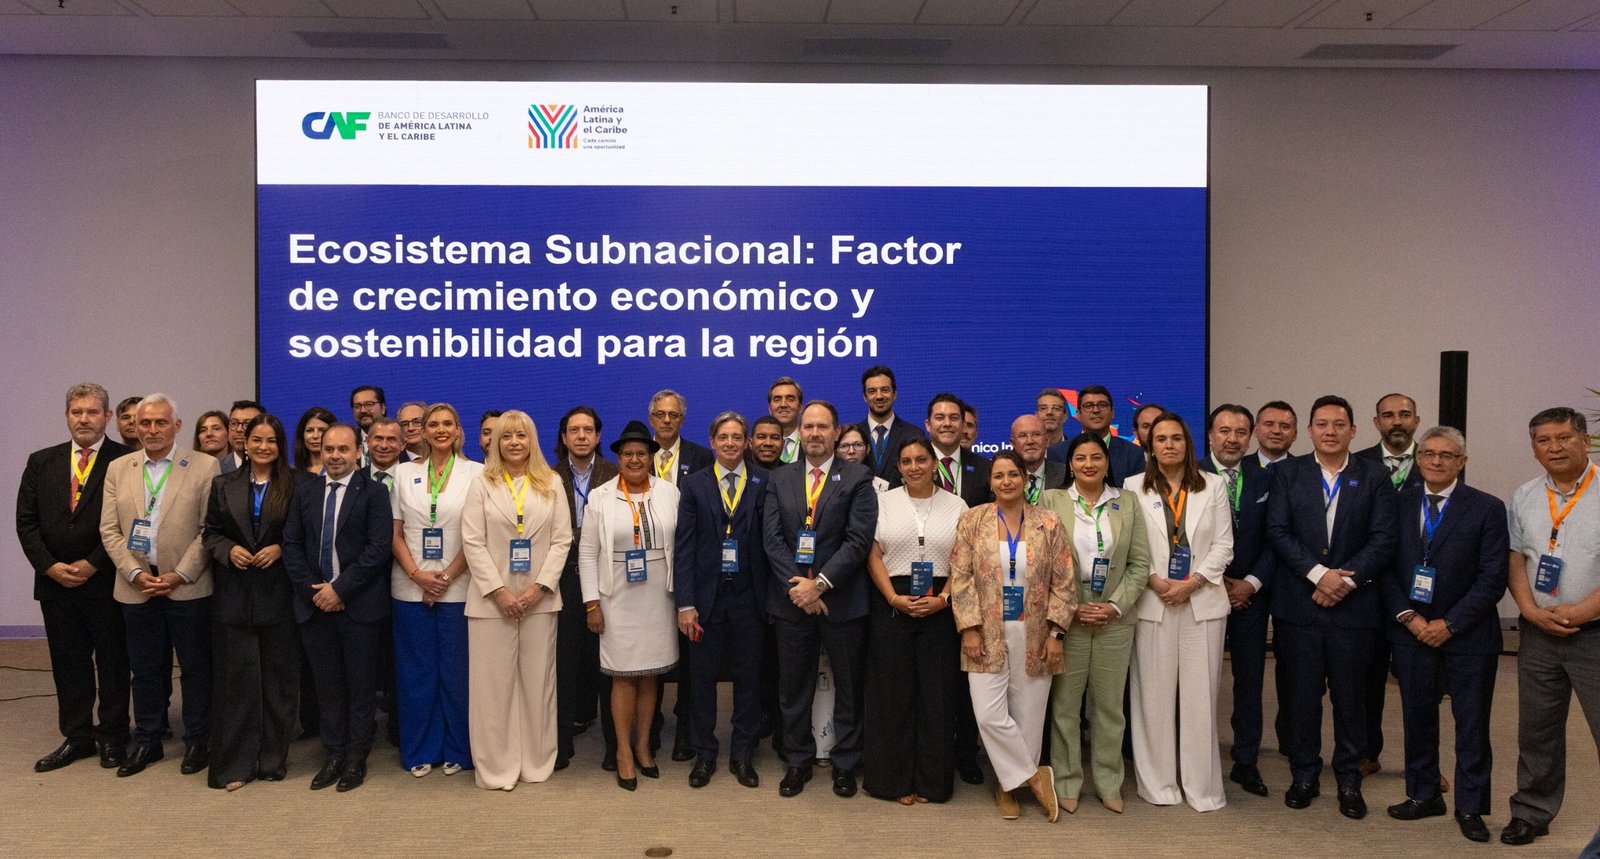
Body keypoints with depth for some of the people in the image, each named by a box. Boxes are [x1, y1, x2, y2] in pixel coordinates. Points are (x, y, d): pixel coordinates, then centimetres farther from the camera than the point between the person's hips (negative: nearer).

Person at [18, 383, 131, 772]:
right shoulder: (41, 462, 9)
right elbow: (26, 521, 6)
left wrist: (92, 564, -14)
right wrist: (50, 566, -6)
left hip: (106, 582, -4)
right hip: (55, 582, 4)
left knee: (112, 663, 7)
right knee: (68, 664, 11)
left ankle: (113, 737, 18)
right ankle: (77, 737, 22)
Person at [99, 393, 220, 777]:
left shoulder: (204, 467, -4)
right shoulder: (118, 469, 8)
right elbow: (109, 530, 5)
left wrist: (179, 575, -12)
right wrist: (136, 574, -7)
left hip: (187, 587, -3)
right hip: (137, 586, 3)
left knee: (195, 667, 6)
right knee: (145, 669, 12)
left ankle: (197, 742, 18)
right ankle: (146, 742, 26)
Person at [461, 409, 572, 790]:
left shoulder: (551, 484, 7)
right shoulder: (482, 484, 3)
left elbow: (562, 540, 2)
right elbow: (472, 541, -3)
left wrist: (539, 587, -9)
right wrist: (499, 591, -11)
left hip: (540, 599, 1)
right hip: (492, 599, -1)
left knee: (537, 682, 6)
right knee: (494, 684, 2)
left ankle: (536, 763, 15)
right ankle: (496, 768, 9)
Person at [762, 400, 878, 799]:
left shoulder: (858, 478, -3)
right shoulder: (780, 479, 8)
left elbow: (858, 540, -11)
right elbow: (772, 538, 0)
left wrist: (820, 584, -17)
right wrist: (794, 585, -12)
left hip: (842, 599, -2)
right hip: (791, 598, 3)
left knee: (848, 687, 9)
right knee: (793, 687, 11)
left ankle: (845, 763, 23)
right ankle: (798, 762, 25)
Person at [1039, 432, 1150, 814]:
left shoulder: (1128, 503, 6)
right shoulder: (1050, 500, 0)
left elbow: (1140, 563, 4)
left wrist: (1116, 605, -7)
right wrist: (1070, 608, -10)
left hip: (1115, 620, 2)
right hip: (1066, 618, -2)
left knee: (1110, 704, 8)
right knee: (1065, 704, 3)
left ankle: (1109, 783, 20)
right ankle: (1066, 782, 16)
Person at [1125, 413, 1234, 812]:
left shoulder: (1213, 486, 7)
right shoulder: (1134, 487, 4)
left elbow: (1223, 545, 3)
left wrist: (1193, 582, -9)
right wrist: (1154, 581, -11)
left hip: (1202, 601, 1)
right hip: (1153, 602, -1)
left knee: (1200, 696, 1)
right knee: (1155, 695, 2)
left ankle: (1201, 786, 10)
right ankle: (1159, 783, 12)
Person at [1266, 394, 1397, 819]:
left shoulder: (1374, 476, 4)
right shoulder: (1288, 473, 4)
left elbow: (1383, 539, -2)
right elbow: (1277, 532, -3)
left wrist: (1347, 579, -13)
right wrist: (1318, 573, -13)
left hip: (1353, 605, 0)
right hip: (1298, 604, 0)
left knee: (1351, 696, 7)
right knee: (1300, 694, 6)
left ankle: (1349, 781, 20)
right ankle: (1304, 776, 20)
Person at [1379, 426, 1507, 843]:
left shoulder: (1487, 509, -5)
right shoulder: (1399, 505, 3)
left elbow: (1493, 578, -9)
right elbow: (1386, 566, 3)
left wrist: (1449, 624, -13)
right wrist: (1407, 616, -9)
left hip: (1467, 635, -2)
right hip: (1412, 632, 3)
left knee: (1472, 723, 6)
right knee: (1417, 717, 11)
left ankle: (1470, 806, 19)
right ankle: (1423, 796, 25)